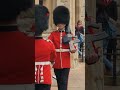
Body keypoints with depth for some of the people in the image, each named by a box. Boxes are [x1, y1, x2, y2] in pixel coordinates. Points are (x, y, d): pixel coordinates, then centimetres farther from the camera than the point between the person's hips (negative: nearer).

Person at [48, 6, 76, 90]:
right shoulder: (53, 34, 4)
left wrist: (73, 49, -18)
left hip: (66, 63, -1)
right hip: (57, 63, 2)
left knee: (64, 82, -6)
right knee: (59, 82, 13)